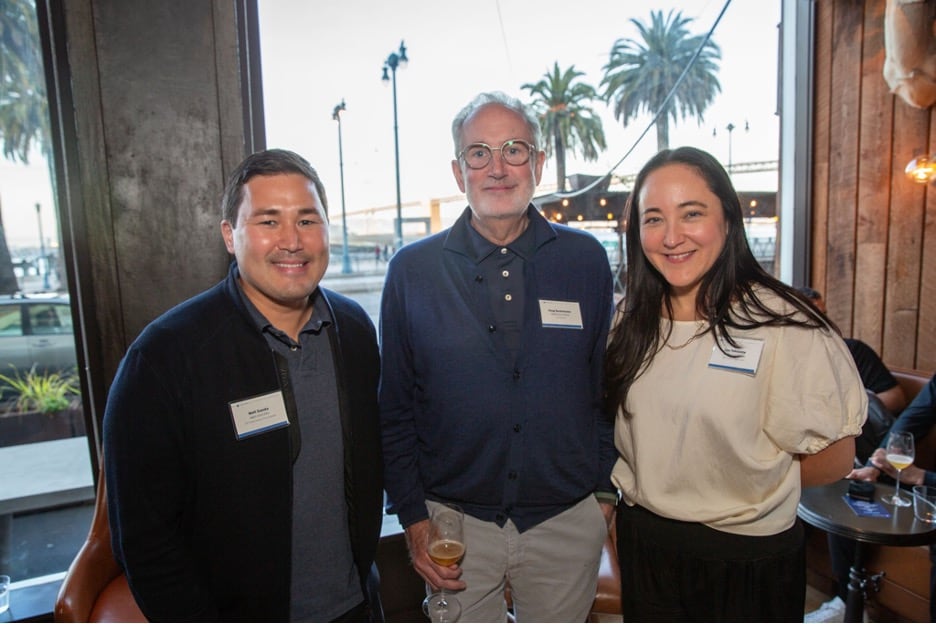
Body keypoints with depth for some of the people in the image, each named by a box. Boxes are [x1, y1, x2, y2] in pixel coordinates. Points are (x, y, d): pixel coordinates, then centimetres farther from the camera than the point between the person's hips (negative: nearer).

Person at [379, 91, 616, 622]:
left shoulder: (586, 259, -3)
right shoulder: (412, 270, -6)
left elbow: (609, 385, 5)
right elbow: (395, 408, -1)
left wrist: (606, 490, 5)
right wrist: (413, 516, -3)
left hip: (569, 521, 1)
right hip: (454, 522, 0)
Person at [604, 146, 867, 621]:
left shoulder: (784, 325, -19)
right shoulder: (632, 320, -2)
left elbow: (834, 459, -11)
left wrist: (751, 484, -2)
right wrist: (644, 490, -2)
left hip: (748, 561, -4)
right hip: (642, 544, 5)